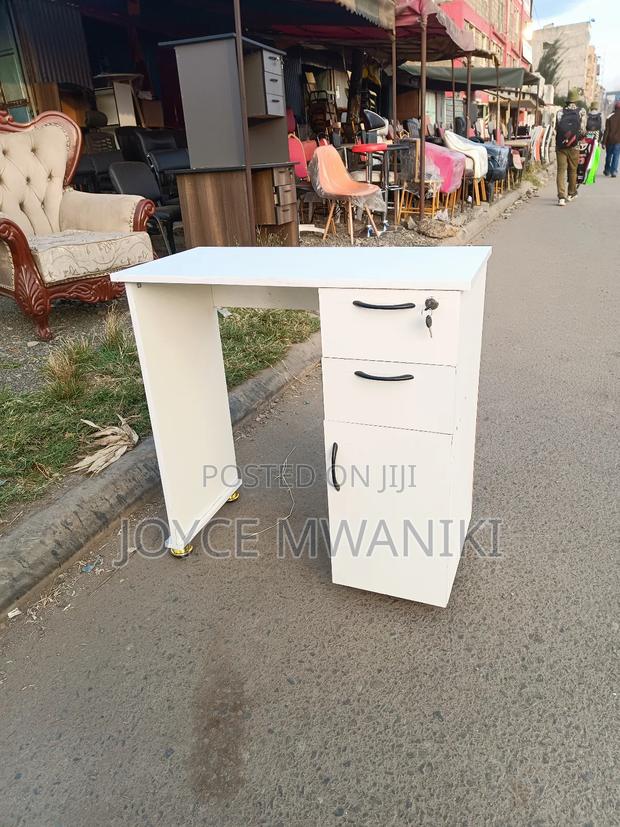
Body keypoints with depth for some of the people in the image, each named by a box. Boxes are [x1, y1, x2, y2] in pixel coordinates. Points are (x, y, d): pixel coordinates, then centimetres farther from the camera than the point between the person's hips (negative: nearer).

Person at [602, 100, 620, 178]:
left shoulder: (610, 117, -3)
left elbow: (606, 130, -6)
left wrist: (604, 142, -4)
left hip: (610, 140, 1)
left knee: (608, 156, 14)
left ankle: (607, 171, 21)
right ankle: (613, 171, -5)